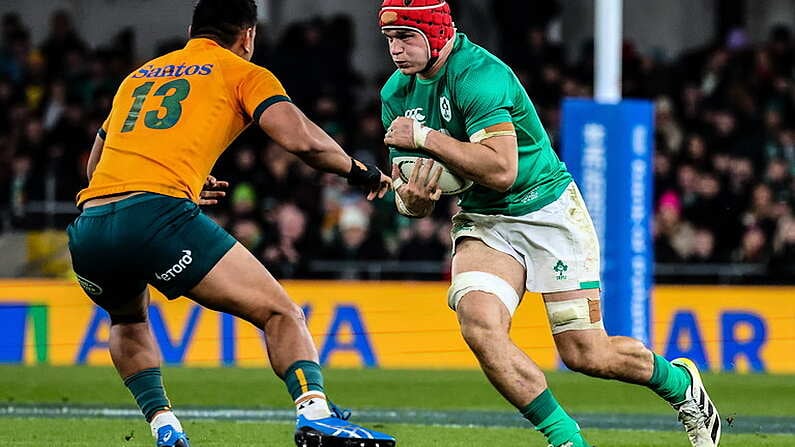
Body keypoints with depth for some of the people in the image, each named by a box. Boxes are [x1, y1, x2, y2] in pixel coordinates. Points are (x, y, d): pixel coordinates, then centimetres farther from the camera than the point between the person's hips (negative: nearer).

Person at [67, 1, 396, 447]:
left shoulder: (137, 76, 31)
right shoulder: (243, 74, 15)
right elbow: (301, 139, -1)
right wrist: (360, 171, 17)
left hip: (88, 228, 5)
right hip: (159, 213, -5)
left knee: (128, 321, 36)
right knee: (281, 314, 0)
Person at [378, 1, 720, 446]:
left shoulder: (477, 73, -23)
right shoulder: (397, 92, 1)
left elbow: (501, 171, -32)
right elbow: (408, 194, 6)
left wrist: (425, 137, -30)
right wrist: (410, 200, -19)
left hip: (548, 211, -6)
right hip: (482, 222, 6)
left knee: (587, 355, -4)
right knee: (479, 325, -23)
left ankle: (680, 382, 27)